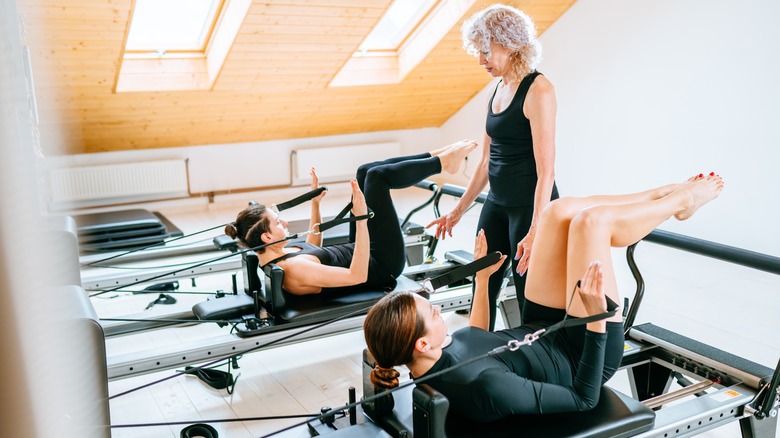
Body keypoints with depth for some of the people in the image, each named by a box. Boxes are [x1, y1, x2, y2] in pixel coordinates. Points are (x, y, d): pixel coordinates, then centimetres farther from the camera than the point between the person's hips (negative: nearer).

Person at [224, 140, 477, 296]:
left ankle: (438, 156, 14)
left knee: (366, 171, 5)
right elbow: (358, 275, -37)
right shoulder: (293, 270, -34)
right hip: (382, 265, -9)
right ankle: (442, 162, 8)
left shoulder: (273, 255, -5)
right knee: (377, 176, -12)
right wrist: (362, 217, -41)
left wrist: (315, 205, 10)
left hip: (355, 252, 9)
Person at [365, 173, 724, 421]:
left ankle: (663, 195, 20)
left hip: (538, 332, 7)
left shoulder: (431, 361, -15)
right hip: (584, 356, -7)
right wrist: (596, 317, -33)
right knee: (593, 220, -15)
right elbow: (583, 399, -27)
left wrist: (482, 279, 6)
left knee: (562, 210, -4)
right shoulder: (483, 388, -39)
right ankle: (682, 200, 17)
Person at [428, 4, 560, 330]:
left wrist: (536, 231, -24)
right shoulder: (499, 89, 11)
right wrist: (459, 210, 17)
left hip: (531, 206, -8)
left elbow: (546, 170, -19)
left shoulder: (537, 90, -14)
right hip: (497, 204, 8)